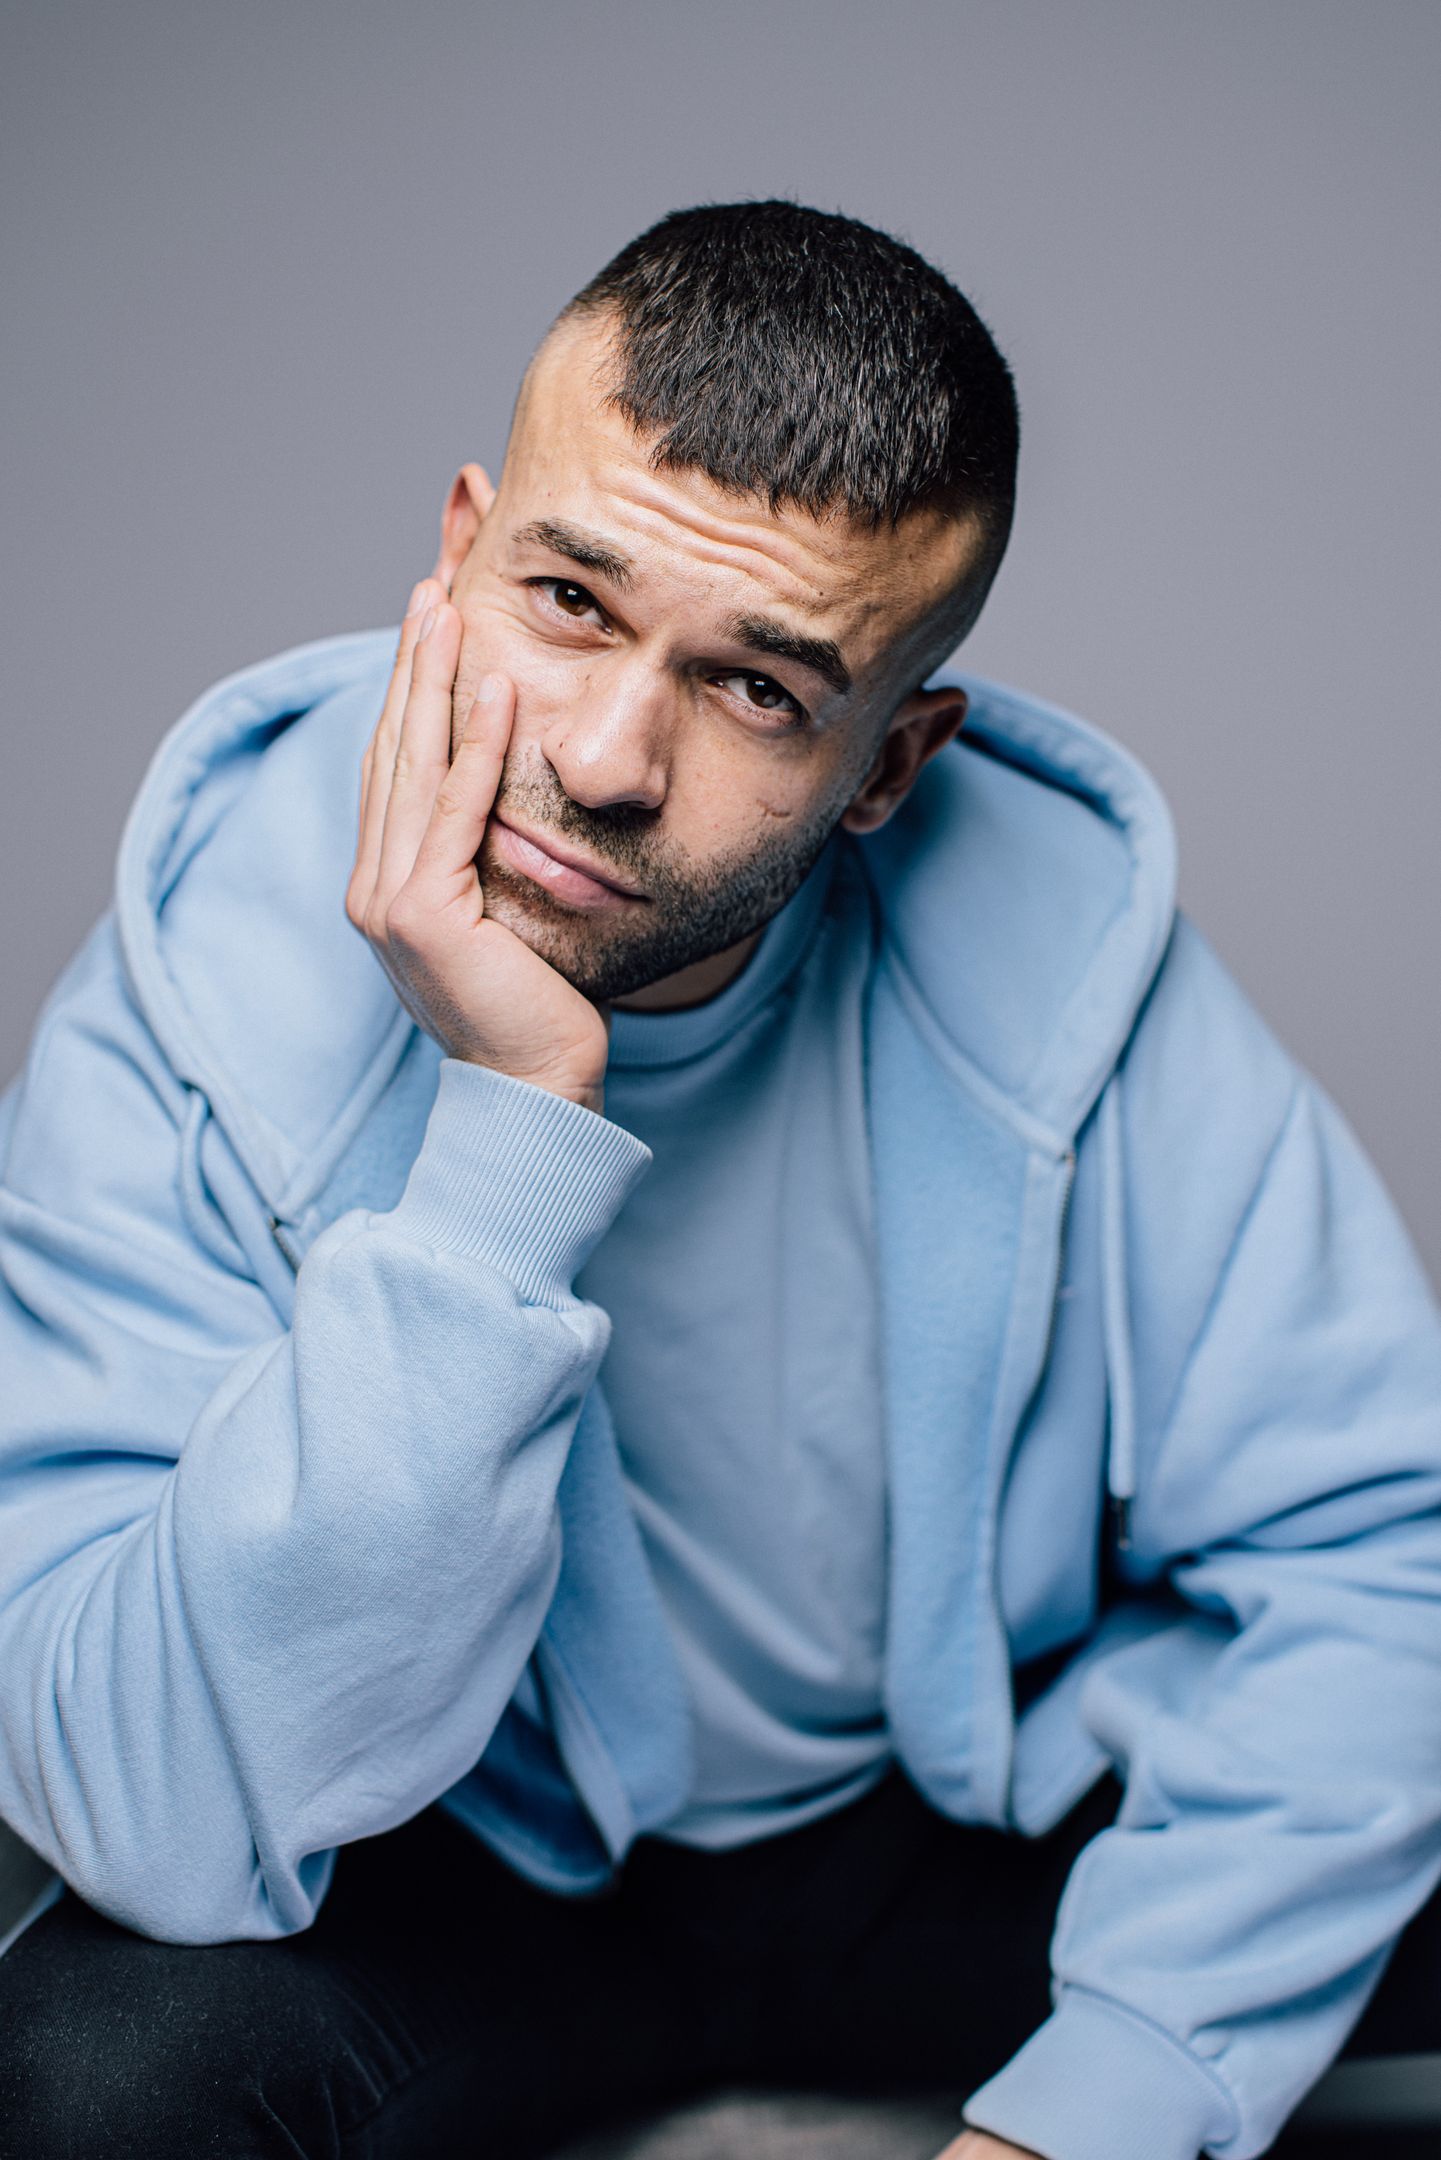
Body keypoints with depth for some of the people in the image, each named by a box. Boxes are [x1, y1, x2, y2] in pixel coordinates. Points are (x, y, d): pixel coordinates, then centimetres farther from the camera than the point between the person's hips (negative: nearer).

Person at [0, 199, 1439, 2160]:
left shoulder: (1058, 953, -18)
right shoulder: (195, 1022, -22)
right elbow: (161, 1827, -30)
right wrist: (513, 1127, -37)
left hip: (979, 1823, 2)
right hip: (472, 1894, -1)